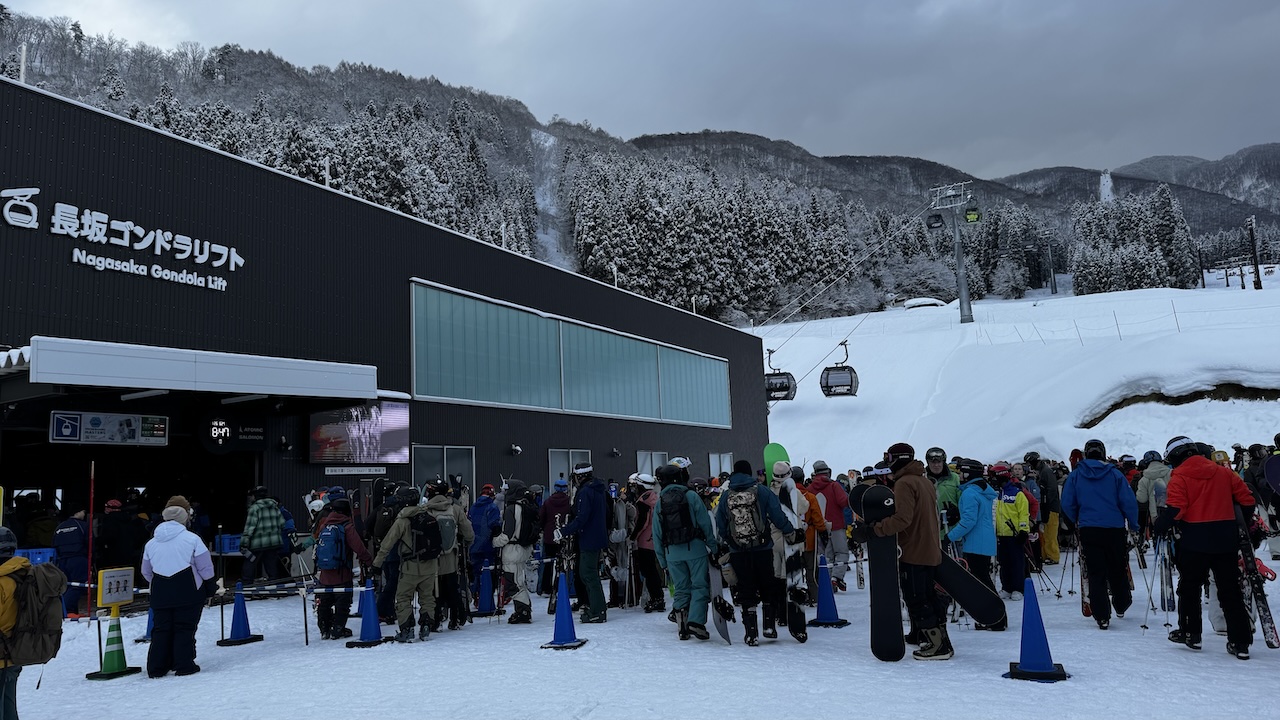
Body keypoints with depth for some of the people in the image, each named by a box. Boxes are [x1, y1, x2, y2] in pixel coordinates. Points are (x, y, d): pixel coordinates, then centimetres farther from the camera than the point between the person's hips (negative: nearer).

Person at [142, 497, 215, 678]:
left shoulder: (151, 543, 8)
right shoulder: (192, 539, -8)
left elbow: (146, 572, 16)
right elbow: (205, 568, -5)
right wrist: (211, 587, 7)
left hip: (160, 594, 4)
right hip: (188, 593, -4)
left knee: (161, 629, 12)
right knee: (184, 628, 2)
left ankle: (156, 668, 12)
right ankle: (184, 665, 1)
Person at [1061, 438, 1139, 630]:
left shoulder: (1075, 475, 0)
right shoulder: (1115, 474, -3)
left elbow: (1067, 504, 0)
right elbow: (1129, 502, -5)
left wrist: (1076, 521, 17)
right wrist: (1133, 525, 8)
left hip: (1088, 530, 0)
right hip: (1115, 530, 0)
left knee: (1096, 573, 4)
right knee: (1117, 570, 18)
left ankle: (1102, 616, 0)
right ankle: (1121, 606, 35)